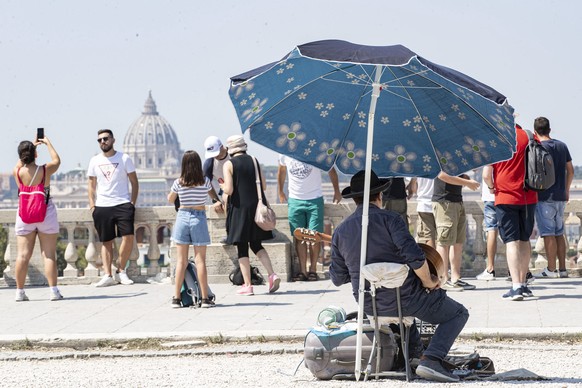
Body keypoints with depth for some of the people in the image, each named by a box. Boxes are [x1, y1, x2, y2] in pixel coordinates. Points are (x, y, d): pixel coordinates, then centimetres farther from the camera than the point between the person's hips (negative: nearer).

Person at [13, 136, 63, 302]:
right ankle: (54, 291, -2)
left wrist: (31, 146, 28)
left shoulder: (17, 172, -6)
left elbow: (21, 163, 19)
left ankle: (20, 292, 4)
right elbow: (56, 160, 12)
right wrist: (48, 143, 23)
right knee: (49, 255, 0)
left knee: (23, 255, 3)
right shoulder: (45, 170, -10)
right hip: (46, 214, -2)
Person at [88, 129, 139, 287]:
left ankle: (121, 271, -1)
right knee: (106, 242, 2)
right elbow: (92, 185, 15)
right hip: (102, 207, 2)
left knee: (128, 237, -14)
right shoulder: (95, 161, 11)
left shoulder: (124, 158, 3)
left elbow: (134, 182, 5)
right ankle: (107, 275, 2)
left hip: (123, 204, -2)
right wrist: (92, 205, 4)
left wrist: (132, 203, -4)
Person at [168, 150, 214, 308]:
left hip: (182, 216, 1)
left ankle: (176, 298, 6)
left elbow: (170, 200, 11)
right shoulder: (205, 182, -6)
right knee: (200, 260, 2)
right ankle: (205, 298, 1)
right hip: (199, 218, -1)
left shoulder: (178, 182, -4)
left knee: (181, 261, 6)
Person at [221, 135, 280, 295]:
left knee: (242, 248, 3)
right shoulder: (253, 161, 6)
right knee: (256, 244, 15)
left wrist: (223, 187, 8)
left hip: (239, 208, -4)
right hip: (256, 207, 4)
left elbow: (229, 190, -14)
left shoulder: (229, 165, -7)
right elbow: (264, 186, 6)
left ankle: (247, 285, 2)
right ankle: (272, 275, -2)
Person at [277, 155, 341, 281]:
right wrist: (280, 192, 26)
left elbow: (330, 170, 8)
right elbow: (281, 171, 21)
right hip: (294, 200, 2)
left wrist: (336, 191, 13)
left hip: (314, 200, -2)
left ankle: (313, 270, 4)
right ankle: (302, 270, 1)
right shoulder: (285, 155, 0)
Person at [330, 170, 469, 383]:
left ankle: (413, 352, 39)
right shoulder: (389, 219, -13)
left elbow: (338, 278, 8)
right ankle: (431, 360, -8)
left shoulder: (340, 231, 2)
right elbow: (415, 257, -25)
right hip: (405, 299, -6)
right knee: (458, 314, 12)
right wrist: (429, 283, -7)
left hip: (370, 307, 6)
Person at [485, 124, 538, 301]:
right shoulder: (528, 137, 1)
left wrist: (491, 187, 11)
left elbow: (487, 175, -9)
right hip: (529, 197, 3)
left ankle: (516, 286, -14)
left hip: (505, 198, -3)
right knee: (525, 240, 14)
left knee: (511, 241, -4)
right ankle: (523, 284, 22)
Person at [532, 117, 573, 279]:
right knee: (559, 233, 12)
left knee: (548, 234, -5)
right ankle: (562, 269, 12)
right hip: (560, 198, 6)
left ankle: (551, 269, -5)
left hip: (544, 197, -6)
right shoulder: (562, 146, 10)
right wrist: (566, 190, 24)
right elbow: (570, 170, 14)